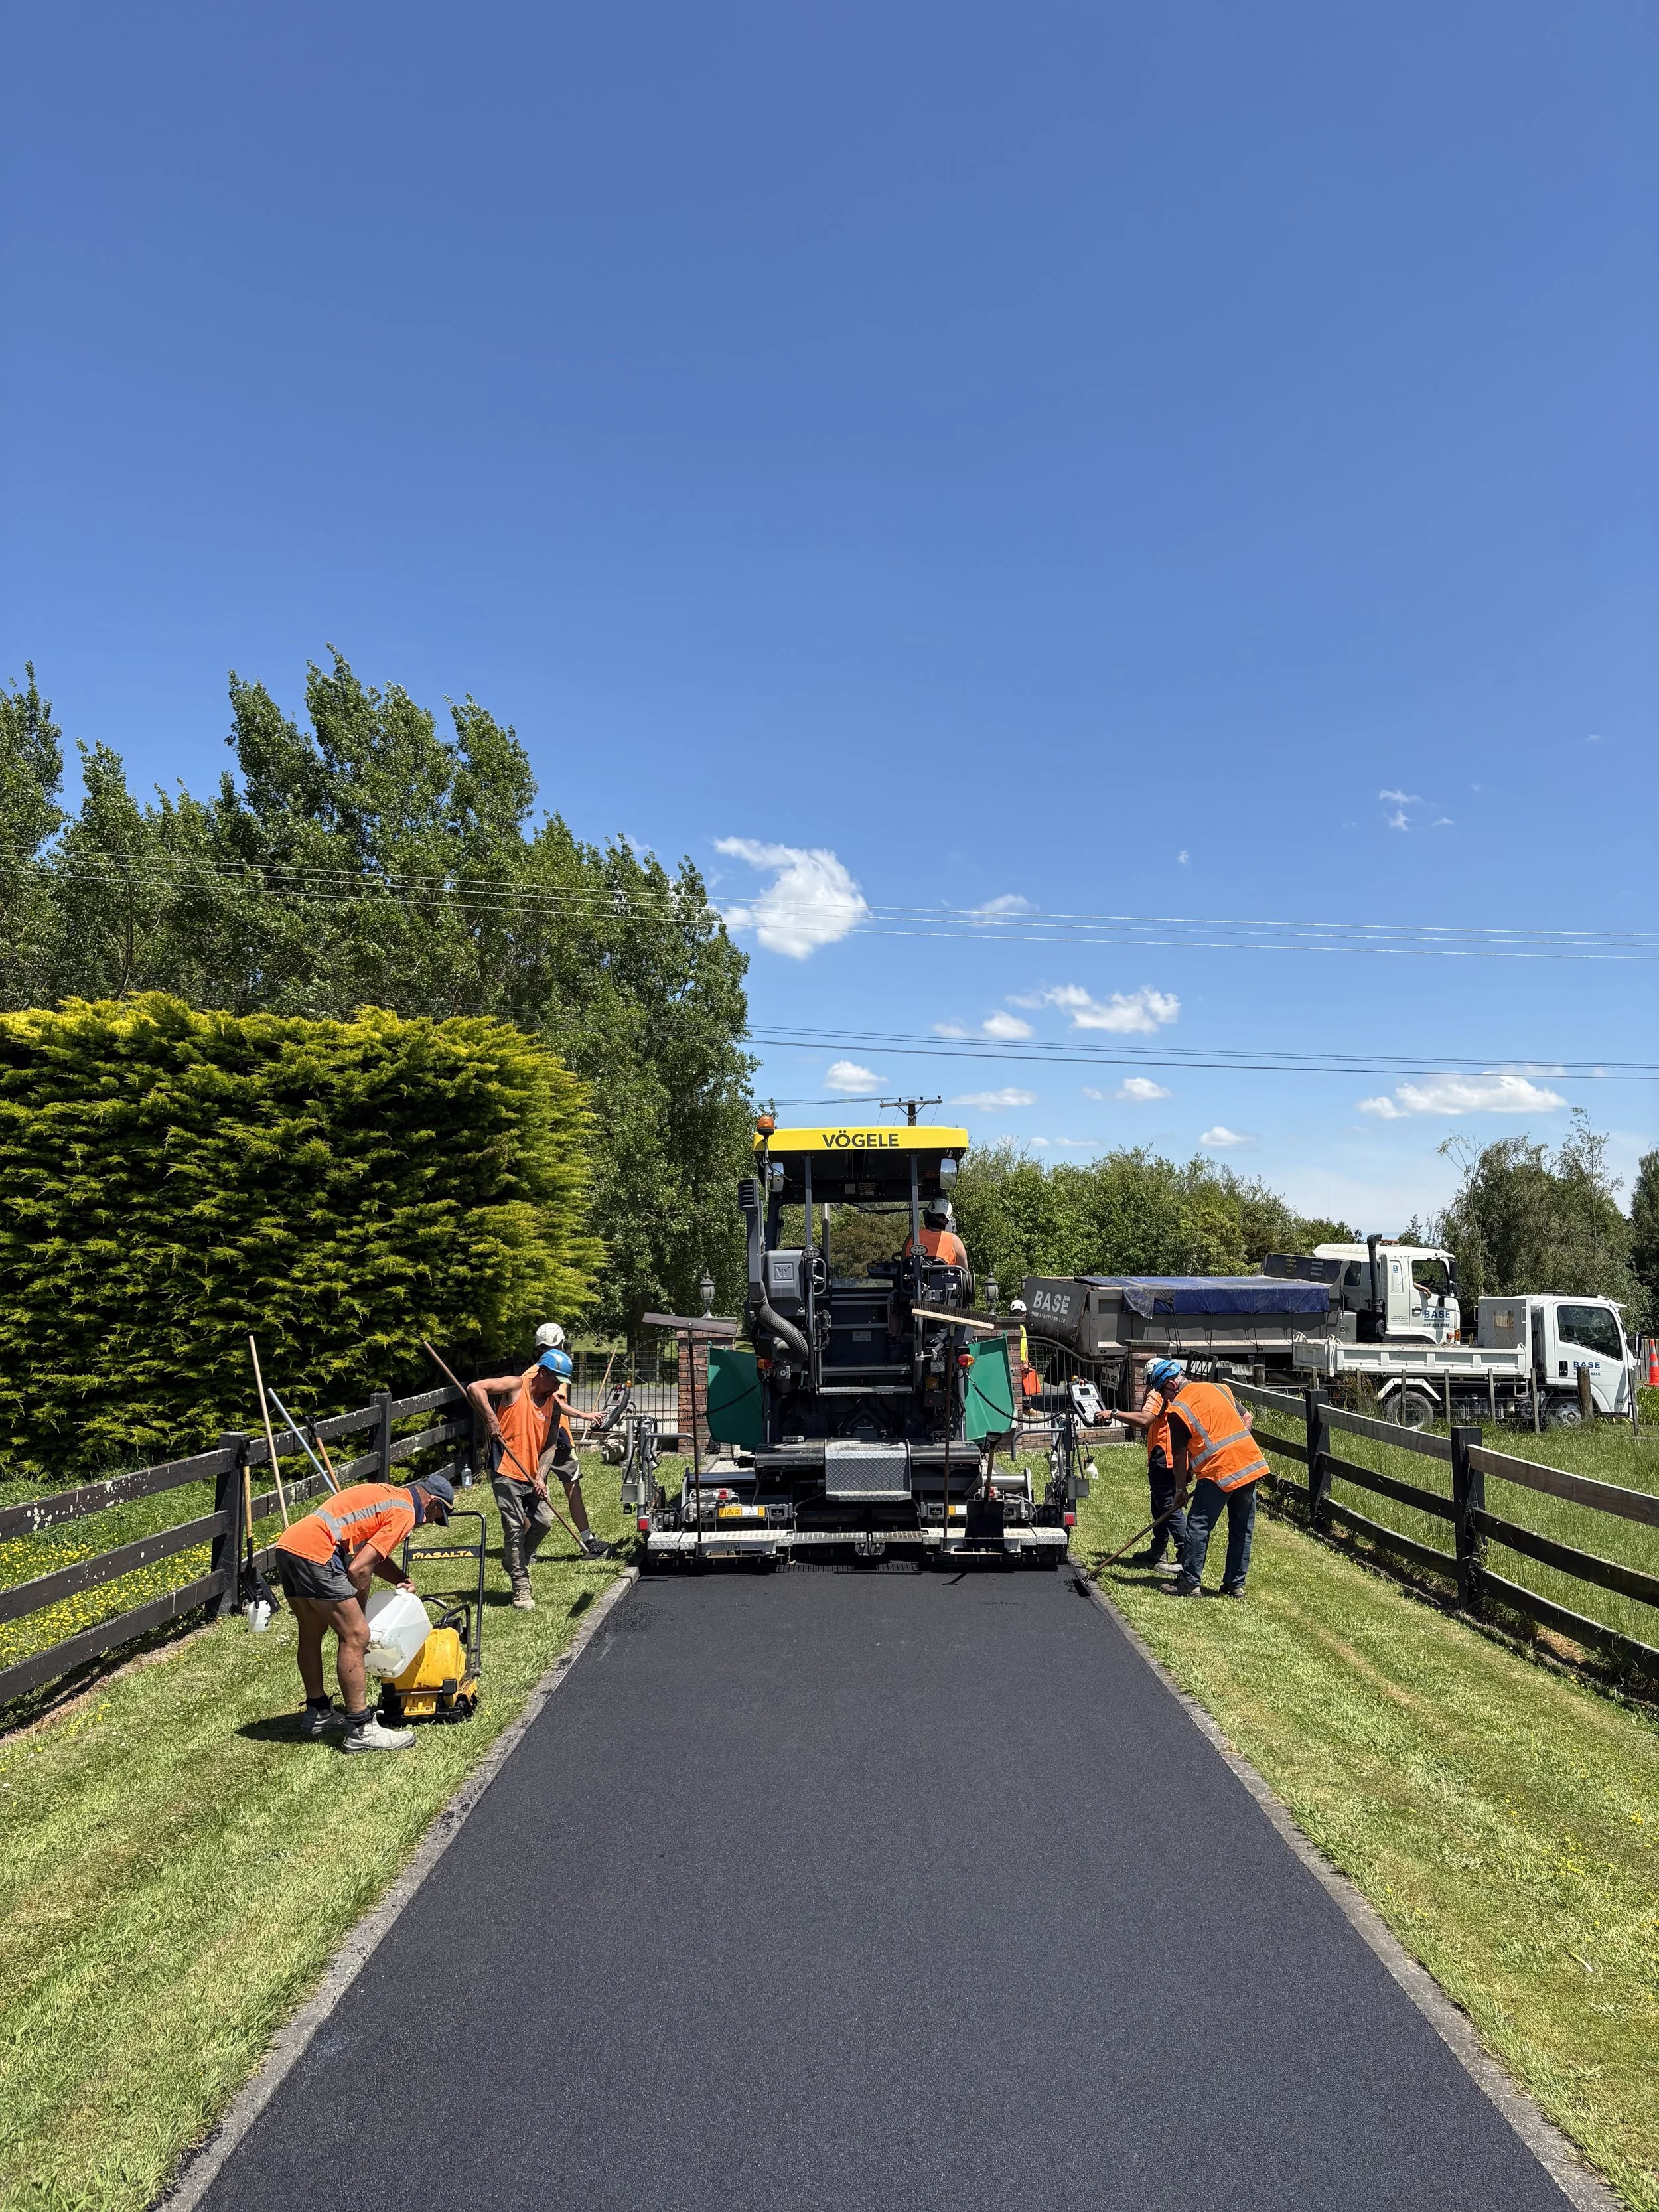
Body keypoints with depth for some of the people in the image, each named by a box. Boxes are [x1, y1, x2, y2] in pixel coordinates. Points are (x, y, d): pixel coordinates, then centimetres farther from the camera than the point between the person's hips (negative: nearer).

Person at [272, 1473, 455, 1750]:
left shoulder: (384, 1493, 25)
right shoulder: (404, 1512, -3)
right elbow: (359, 1569, -9)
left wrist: (402, 1580, 23)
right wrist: (358, 1610, 4)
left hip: (287, 1543, 10)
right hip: (314, 1553, -10)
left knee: (312, 1632, 24)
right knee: (355, 1635, -4)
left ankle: (317, 1712, 38)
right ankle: (361, 1730, -1)